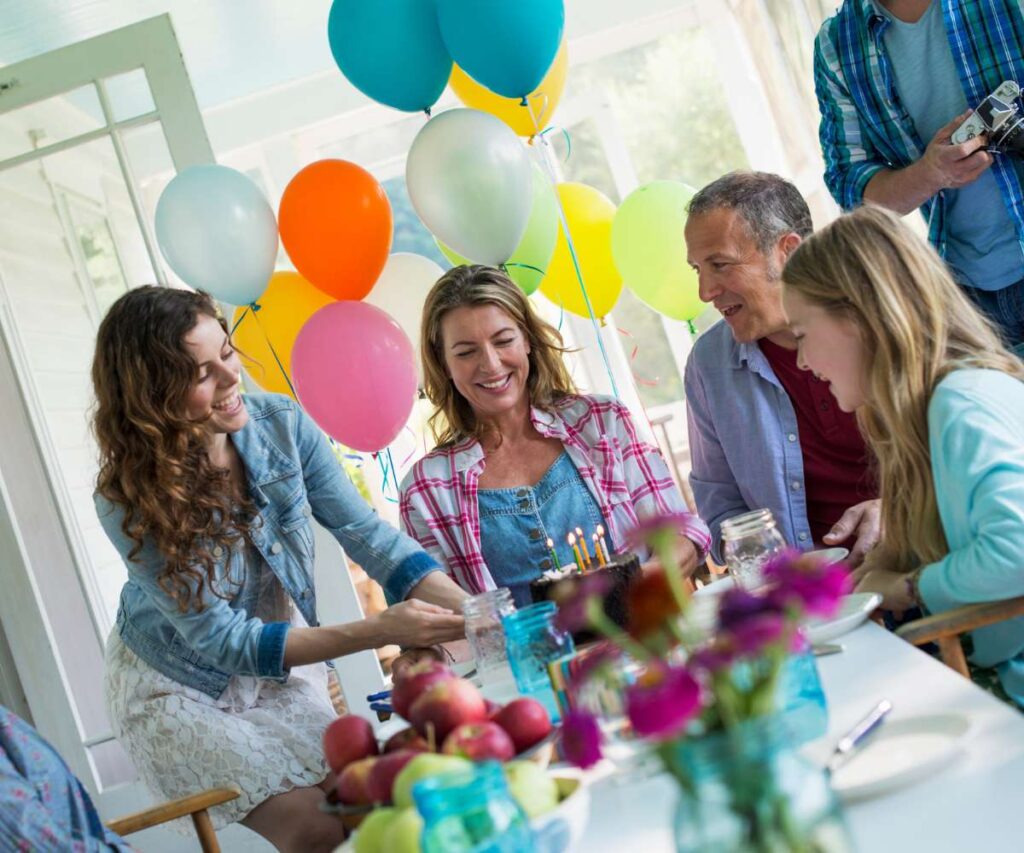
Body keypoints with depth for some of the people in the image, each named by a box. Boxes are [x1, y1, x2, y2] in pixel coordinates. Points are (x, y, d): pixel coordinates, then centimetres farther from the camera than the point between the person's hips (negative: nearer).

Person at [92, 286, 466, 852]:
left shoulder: (280, 424, -17)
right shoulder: (130, 500, -27)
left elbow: (367, 533, -16)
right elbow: (222, 639, -27)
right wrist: (379, 631, -38)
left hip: (285, 662, 4)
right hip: (179, 686, -3)